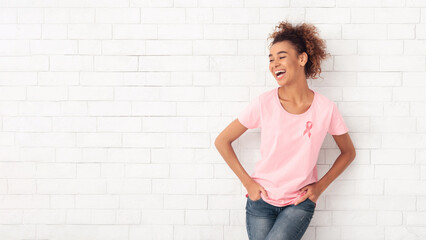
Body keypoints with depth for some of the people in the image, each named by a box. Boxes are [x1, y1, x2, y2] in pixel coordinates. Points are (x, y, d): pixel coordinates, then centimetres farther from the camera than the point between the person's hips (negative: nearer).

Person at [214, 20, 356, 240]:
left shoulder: (325, 109, -9)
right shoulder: (264, 103, -10)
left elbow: (348, 152, 7)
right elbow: (222, 141, -1)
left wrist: (320, 186, -1)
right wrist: (248, 182, -4)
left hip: (300, 202, -1)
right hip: (261, 199, 1)